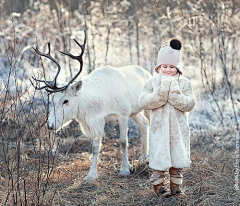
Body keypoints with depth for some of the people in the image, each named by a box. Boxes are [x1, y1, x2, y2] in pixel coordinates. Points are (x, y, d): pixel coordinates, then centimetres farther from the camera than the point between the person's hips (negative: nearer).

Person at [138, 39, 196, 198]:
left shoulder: (184, 83, 0)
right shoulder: (152, 83, 0)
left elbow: (189, 104, -10)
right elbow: (144, 102, -14)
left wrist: (174, 92, -21)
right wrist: (162, 91, -21)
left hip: (179, 128, 1)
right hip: (159, 128, -1)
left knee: (178, 157, 8)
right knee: (159, 157, 1)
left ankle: (176, 184, 20)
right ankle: (158, 184, 14)